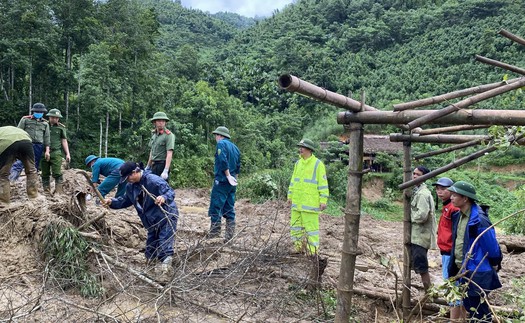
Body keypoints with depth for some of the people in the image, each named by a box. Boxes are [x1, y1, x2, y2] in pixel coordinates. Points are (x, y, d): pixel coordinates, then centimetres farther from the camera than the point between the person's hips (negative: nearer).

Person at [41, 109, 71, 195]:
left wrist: (67, 154, 4)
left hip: (56, 153, -2)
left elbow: (64, 141, 11)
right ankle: (47, 191, 11)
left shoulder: (61, 127, 10)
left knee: (57, 173, -10)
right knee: (45, 174, 5)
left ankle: (59, 191, -8)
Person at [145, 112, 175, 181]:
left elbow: (169, 154, -20)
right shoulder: (154, 134, 13)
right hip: (154, 165, 8)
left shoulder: (168, 135, -13)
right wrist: (148, 166, 22)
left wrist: (166, 171, -27)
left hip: (162, 165, -8)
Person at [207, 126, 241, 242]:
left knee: (215, 206, -5)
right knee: (229, 209, 9)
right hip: (232, 183, 8)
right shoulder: (235, 147, 19)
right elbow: (238, 166, 18)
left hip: (222, 181, -8)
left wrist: (228, 176, -15)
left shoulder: (221, 144, -5)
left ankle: (214, 233, -7)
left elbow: (223, 161, -18)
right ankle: (230, 236, 10)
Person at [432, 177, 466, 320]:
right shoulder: (446, 207, 13)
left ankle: (455, 319, 7)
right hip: (447, 253, 10)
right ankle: (462, 318, 29)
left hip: (451, 254, -10)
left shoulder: (454, 208, -17)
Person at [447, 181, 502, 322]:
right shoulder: (458, 215, 3)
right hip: (464, 271, 8)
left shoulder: (479, 220, -24)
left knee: (479, 312, 6)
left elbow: (491, 245, -16)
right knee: (469, 306, 21)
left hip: (478, 274, -8)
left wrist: (495, 264, -2)